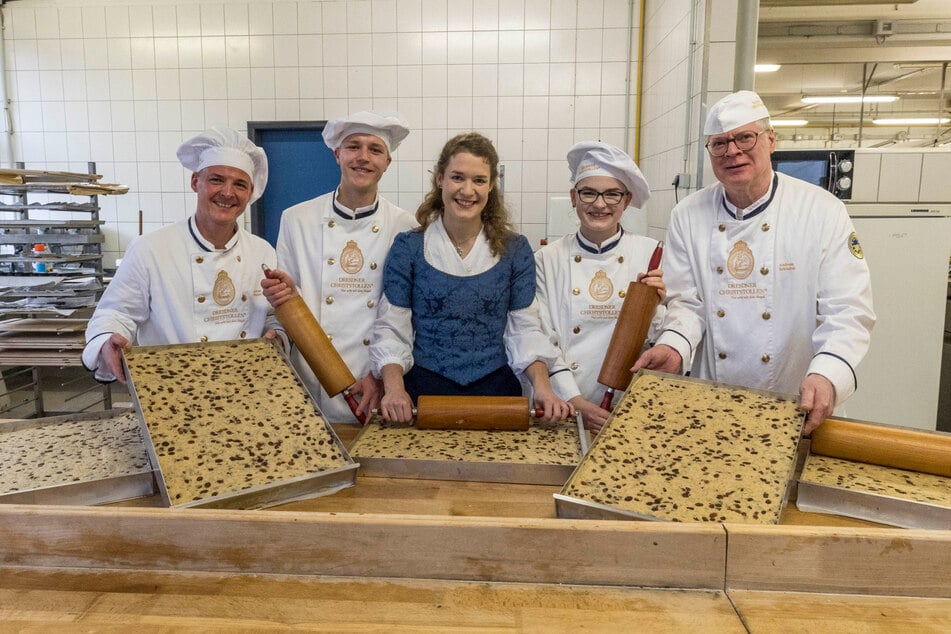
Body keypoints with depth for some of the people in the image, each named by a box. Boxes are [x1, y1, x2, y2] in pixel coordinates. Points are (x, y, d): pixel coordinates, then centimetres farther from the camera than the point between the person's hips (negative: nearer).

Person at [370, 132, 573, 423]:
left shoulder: (515, 249, 4)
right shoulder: (408, 247, 1)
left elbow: (525, 329, 3)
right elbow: (391, 329, -1)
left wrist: (542, 386, -13)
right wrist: (394, 388, -17)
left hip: (496, 388, 1)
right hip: (424, 390, -1)